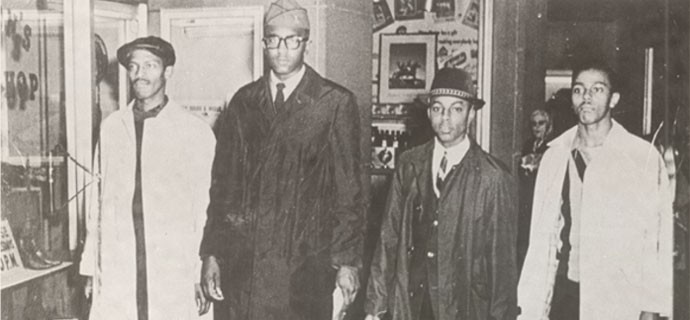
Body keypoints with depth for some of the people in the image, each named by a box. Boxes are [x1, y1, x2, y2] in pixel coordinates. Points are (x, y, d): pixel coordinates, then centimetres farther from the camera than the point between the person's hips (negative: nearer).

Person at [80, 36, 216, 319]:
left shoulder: (196, 132, -1)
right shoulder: (111, 127, 9)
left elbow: (206, 209, 0)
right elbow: (99, 198, 11)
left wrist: (203, 276, -1)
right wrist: (90, 267, 10)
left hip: (174, 277, -2)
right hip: (115, 277, 3)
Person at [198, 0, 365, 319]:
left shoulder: (336, 102, -1)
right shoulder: (243, 101, 9)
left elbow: (349, 186, -2)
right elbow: (222, 181, 9)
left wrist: (347, 259, -4)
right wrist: (211, 254, 5)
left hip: (304, 263, -3)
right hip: (241, 261, 3)